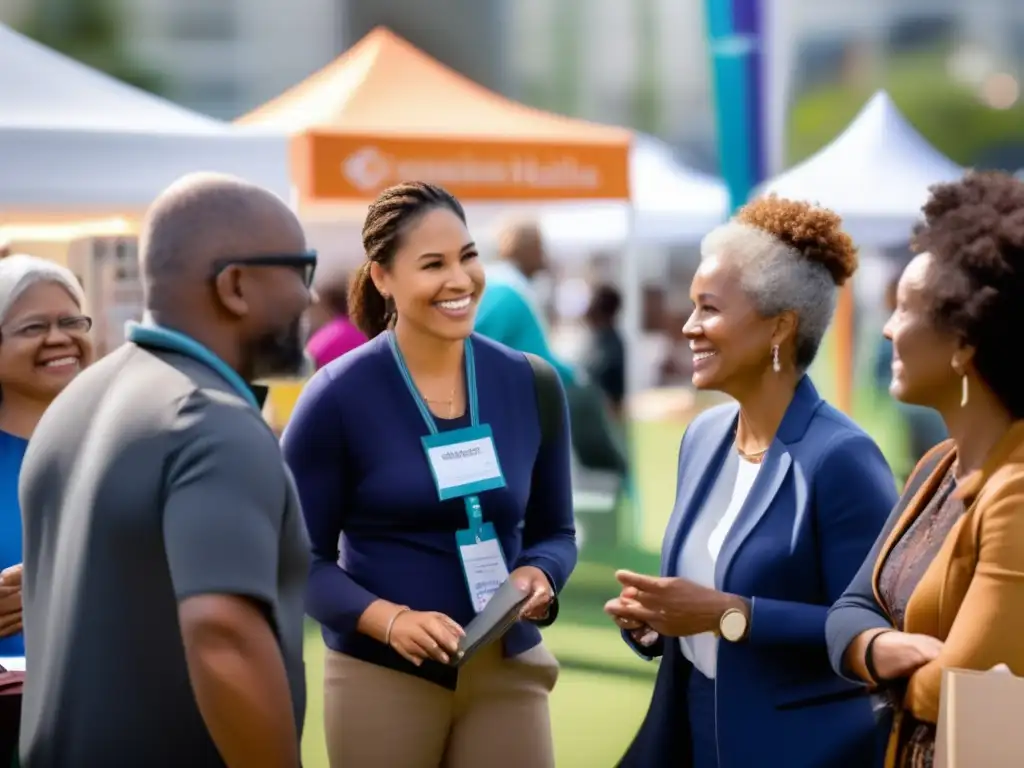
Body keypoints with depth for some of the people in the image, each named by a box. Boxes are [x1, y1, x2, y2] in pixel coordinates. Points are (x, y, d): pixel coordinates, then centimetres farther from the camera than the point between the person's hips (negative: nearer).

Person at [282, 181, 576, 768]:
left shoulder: (531, 384, 1)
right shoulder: (338, 396, -9)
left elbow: (554, 531, 10)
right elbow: (304, 558, -5)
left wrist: (539, 575, -11)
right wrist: (389, 620, -21)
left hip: (509, 672, 3)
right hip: (383, 677, -3)